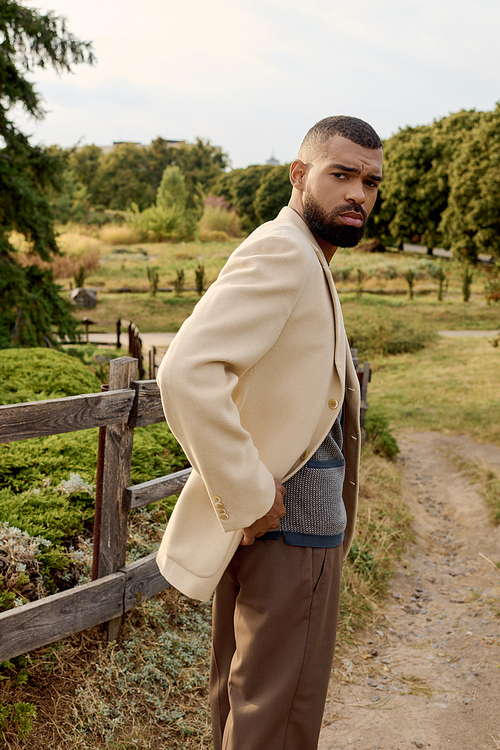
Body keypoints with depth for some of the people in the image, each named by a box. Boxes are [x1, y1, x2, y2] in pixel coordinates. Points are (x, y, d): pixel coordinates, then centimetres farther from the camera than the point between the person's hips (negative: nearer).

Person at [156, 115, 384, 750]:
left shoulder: (298, 257, 15)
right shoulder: (282, 251, -18)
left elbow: (198, 336, 25)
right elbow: (186, 373, -31)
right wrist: (247, 499, -24)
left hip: (269, 509, 10)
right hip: (291, 515, -10)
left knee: (243, 686, 22)